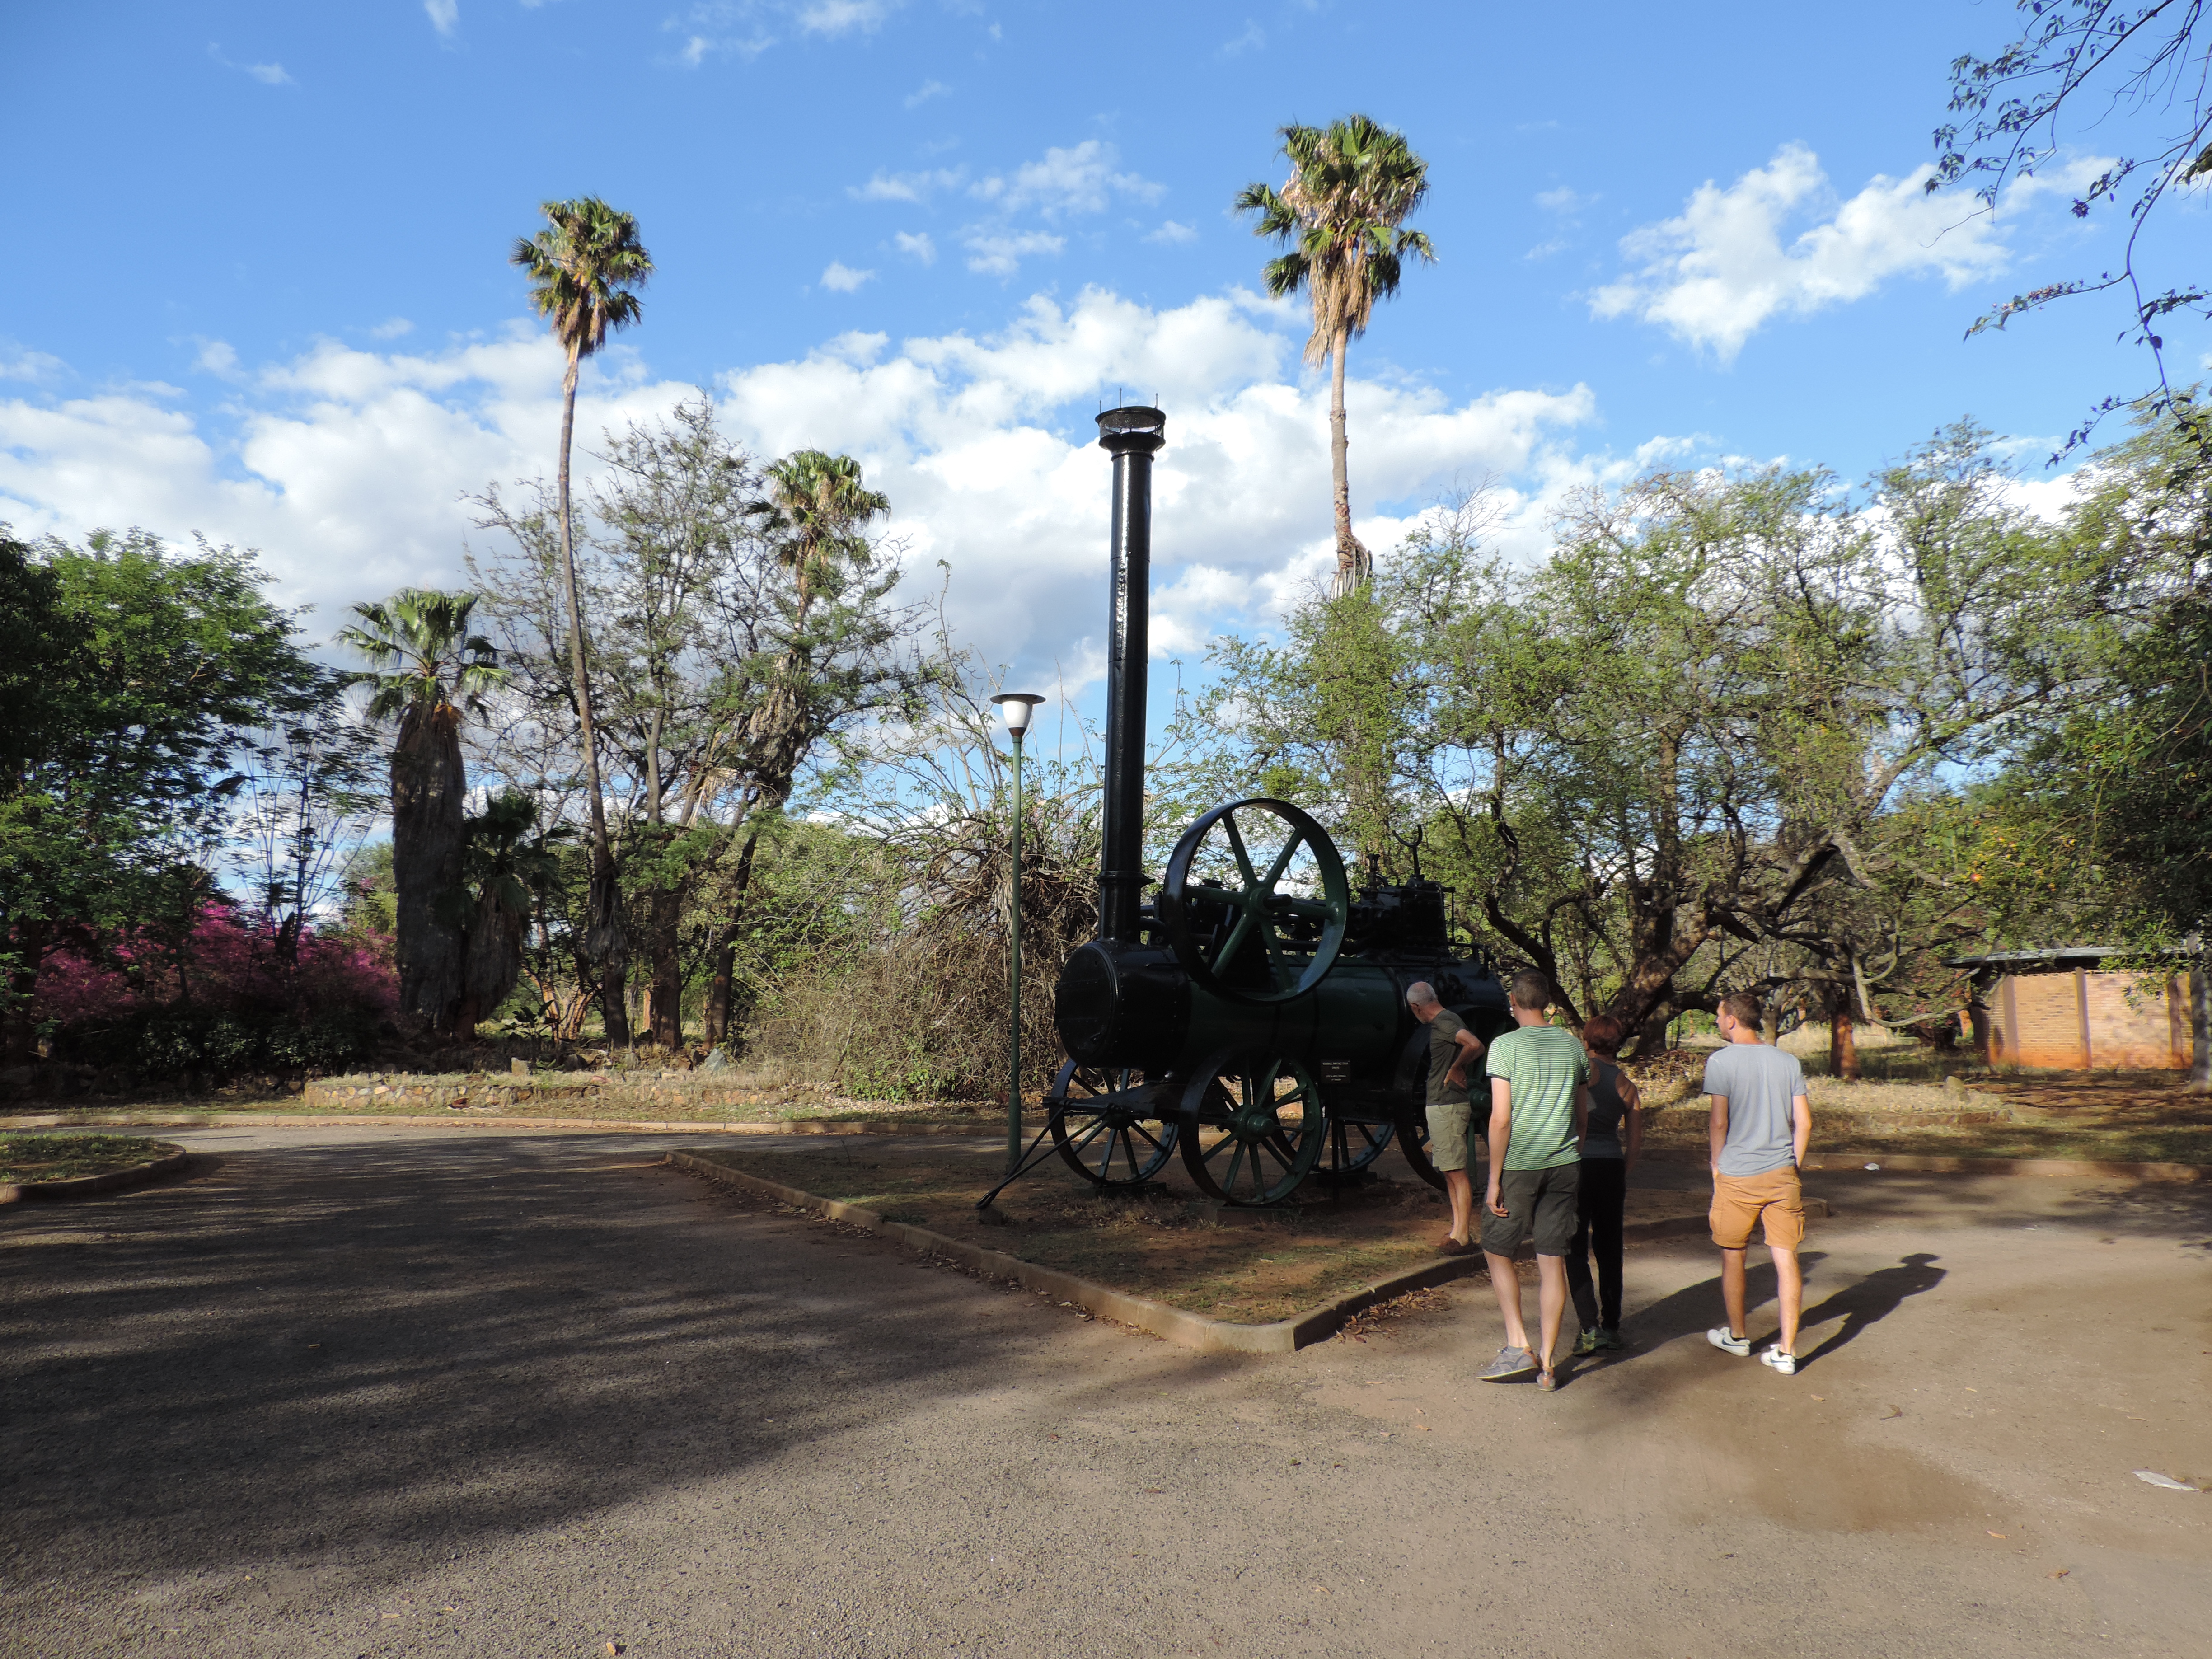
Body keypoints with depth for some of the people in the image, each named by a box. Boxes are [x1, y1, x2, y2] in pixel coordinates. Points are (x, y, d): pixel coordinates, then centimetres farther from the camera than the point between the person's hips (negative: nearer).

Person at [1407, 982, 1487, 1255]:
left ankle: (1463, 1236, -4)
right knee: (1450, 1172, 14)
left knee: (1457, 1173, -7)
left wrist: (1456, 1068, -17)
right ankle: (1457, 1230, 20)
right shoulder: (1442, 1022, 15)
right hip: (1441, 1106, 11)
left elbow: (1475, 1045, -31)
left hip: (1448, 1107, -11)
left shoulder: (1444, 1022, -16)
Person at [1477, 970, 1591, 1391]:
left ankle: (1518, 1345, 5)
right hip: (1564, 1165, 5)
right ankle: (1546, 1365, 13)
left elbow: (1501, 1119, -13)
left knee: (1497, 1251, 13)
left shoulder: (1505, 1046, -10)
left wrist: (1494, 1179, -8)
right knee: (1553, 1261, 7)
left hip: (1519, 1166, -4)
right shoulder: (1573, 1046, 6)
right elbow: (1582, 1114, 12)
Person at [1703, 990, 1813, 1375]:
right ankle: (1786, 1351, 5)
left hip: (1737, 1177, -3)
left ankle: (1737, 1337, 27)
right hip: (1781, 1176, 3)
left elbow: (1720, 1122, -11)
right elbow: (1804, 1123, 2)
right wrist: (1792, 1165, 13)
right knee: (1785, 1258, 4)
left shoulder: (1721, 1062, -9)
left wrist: (1716, 1165, 2)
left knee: (1733, 1256, 13)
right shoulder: (1788, 1062, 3)